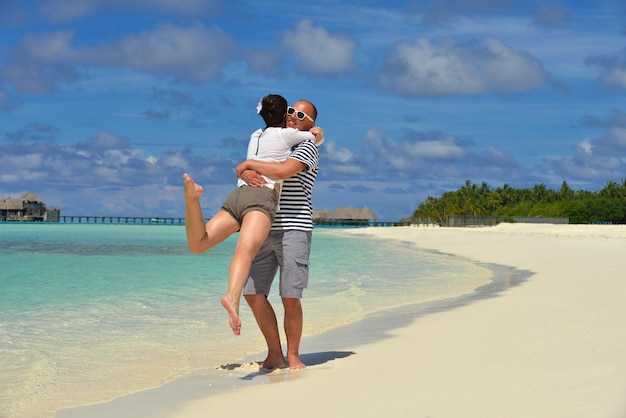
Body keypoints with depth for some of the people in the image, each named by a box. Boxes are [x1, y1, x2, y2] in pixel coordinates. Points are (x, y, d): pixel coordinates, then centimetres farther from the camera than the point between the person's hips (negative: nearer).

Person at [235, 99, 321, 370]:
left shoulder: (307, 148, -2)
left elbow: (284, 171, -21)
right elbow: (243, 167, 12)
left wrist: (250, 163, -8)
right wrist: (245, 172, -12)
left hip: (294, 229, -6)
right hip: (266, 229, 6)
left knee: (290, 298, -9)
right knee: (253, 294, -1)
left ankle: (293, 356, 8)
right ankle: (274, 354, 10)